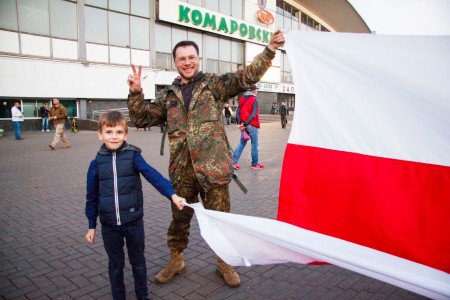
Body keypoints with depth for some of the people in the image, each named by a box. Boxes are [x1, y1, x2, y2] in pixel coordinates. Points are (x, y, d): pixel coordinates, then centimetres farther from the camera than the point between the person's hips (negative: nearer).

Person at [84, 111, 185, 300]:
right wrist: (91, 226, 9)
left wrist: (172, 195, -35)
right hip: (109, 225, 1)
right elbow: (92, 196, 5)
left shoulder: (133, 156, -9)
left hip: (134, 221, -1)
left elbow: (153, 175, -21)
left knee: (138, 262, 17)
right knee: (115, 265, 17)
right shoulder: (96, 163, -3)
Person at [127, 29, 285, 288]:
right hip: (181, 169, 3)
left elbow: (247, 76, -6)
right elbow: (142, 119, 12)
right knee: (180, 218, 16)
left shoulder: (215, 84, 4)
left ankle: (224, 262, 32)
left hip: (213, 167, -2)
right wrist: (136, 93, -2)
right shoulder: (168, 95, 12)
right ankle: (176, 261, 38)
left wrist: (270, 49, -16)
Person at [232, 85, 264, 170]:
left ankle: (234, 162, 3)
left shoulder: (242, 99, 10)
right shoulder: (254, 100, -9)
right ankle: (254, 164, 13)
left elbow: (237, 112, 3)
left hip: (243, 125, 6)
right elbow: (253, 115, -19)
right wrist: (245, 124, -17)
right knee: (254, 145, 5)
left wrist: (240, 123, -2)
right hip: (252, 125, -6)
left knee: (242, 143, 11)